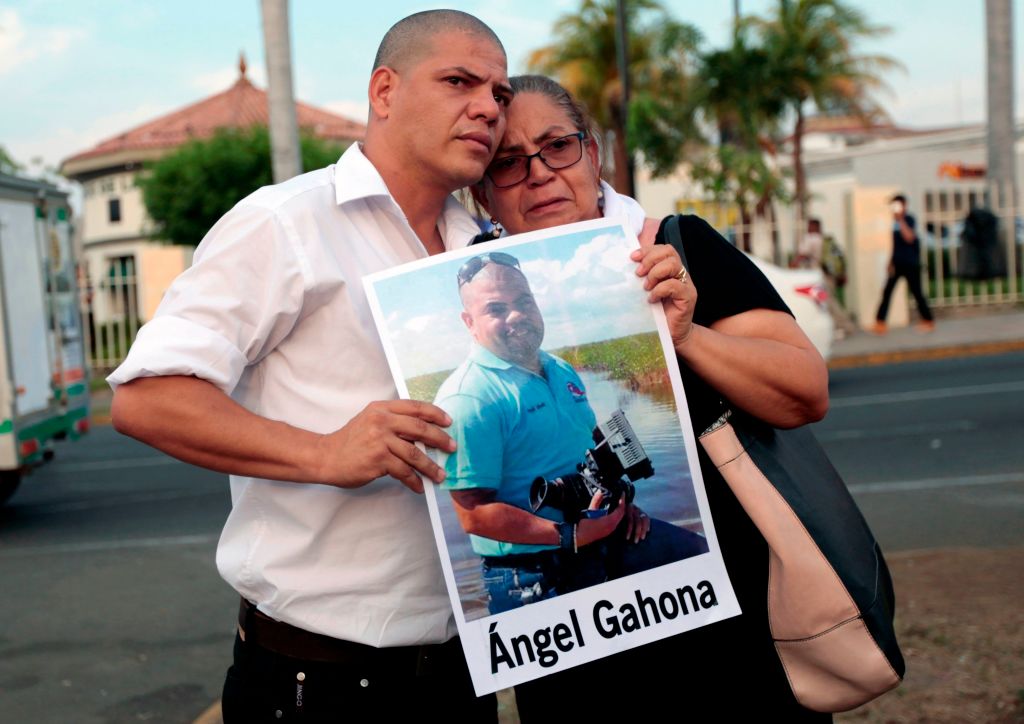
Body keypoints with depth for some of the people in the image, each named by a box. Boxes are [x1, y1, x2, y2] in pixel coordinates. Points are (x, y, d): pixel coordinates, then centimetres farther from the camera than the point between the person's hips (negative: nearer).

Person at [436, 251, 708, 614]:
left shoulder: (563, 372, 11)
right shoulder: (466, 400, -18)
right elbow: (474, 514, -23)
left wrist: (621, 499, 7)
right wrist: (571, 536, -25)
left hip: (606, 532, 8)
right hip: (535, 572, -8)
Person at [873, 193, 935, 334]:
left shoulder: (909, 220, -10)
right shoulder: (895, 222, 9)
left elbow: (909, 238, -26)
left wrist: (901, 220, -27)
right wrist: (891, 262, 13)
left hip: (910, 264, -6)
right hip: (897, 263, 6)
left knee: (916, 292, 1)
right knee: (887, 292, 0)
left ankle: (928, 321, 16)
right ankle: (880, 323, 1)